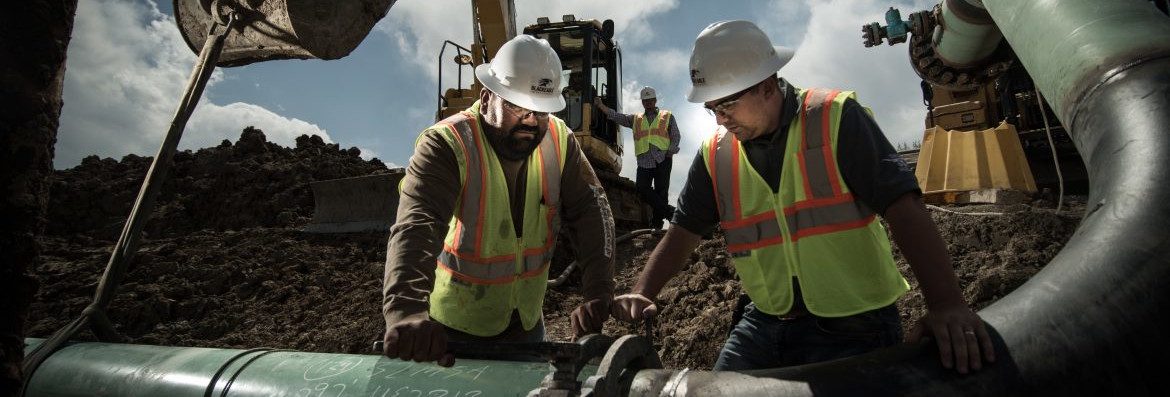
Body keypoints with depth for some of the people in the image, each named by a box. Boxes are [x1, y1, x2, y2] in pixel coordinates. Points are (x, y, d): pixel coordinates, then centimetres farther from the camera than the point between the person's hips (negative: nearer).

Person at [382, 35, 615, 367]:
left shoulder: (558, 140, -11)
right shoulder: (446, 144, -25)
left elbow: (590, 208, -16)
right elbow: (416, 227, -38)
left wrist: (599, 291, -29)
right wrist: (406, 312, -54)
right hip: (455, 324, -4)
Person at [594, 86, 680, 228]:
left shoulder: (667, 116, 13)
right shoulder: (636, 119, 20)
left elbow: (675, 136, 7)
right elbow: (617, 117, 10)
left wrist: (669, 152, -9)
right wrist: (601, 106, -2)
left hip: (662, 160, -2)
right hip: (644, 161, 2)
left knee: (661, 191, -2)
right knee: (643, 189, -13)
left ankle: (657, 221, 8)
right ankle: (668, 211, -2)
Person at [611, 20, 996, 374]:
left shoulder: (836, 119, -12)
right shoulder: (716, 153, 1)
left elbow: (903, 207, -19)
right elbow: (684, 231, 6)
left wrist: (945, 302, -32)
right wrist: (642, 294, -9)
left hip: (853, 327, -4)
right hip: (763, 325, 4)